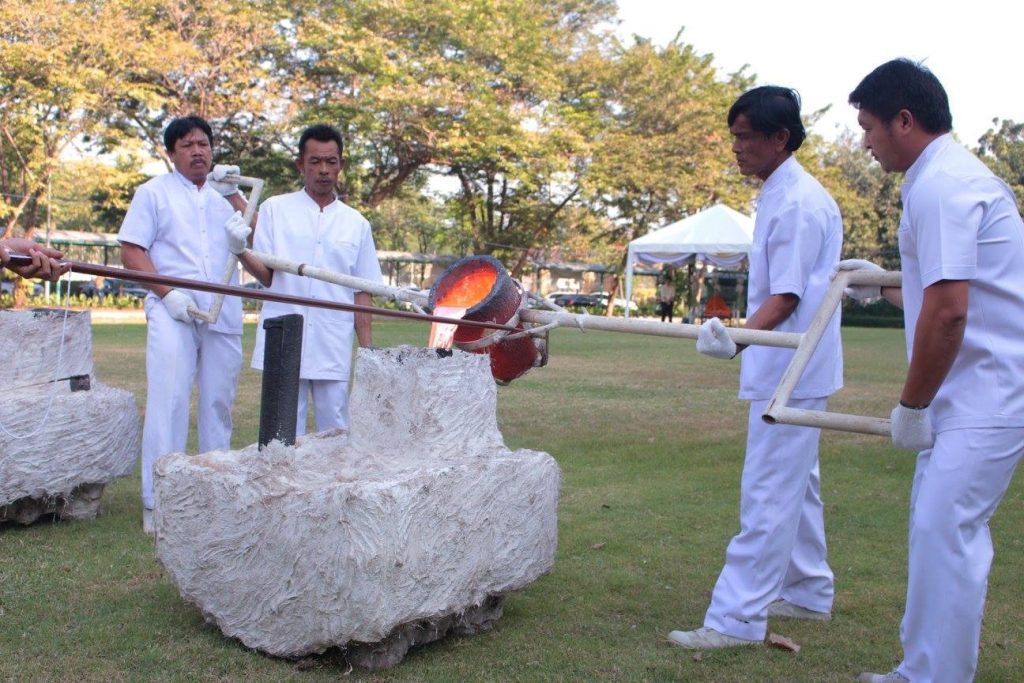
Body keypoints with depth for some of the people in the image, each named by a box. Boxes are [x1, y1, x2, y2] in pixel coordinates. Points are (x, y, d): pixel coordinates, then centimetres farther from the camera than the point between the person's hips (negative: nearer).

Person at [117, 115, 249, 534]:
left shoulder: (225, 192, 18)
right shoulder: (154, 192, 7)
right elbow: (131, 252, -2)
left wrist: (234, 196, -5)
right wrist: (167, 292, -14)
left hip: (223, 315, 4)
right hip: (172, 314, -4)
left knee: (219, 403, 7)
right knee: (168, 402, -8)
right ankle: (157, 502, -5)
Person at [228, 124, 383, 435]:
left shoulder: (356, 223, 10)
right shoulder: (275, 209, 5)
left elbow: (361, 293, 10)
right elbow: (266, 276, 0)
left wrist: (368, 349, 5)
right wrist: (241, 250, -19)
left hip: (334, 350, 2)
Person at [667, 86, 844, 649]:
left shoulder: (799, 203, -18)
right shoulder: (779, 197, 13)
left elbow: (787, 295, -24)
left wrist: (740, 339, -38)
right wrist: (739, 339, 22)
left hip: (790, 374, -11)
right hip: (789, 370, 11)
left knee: (767, 494, -9)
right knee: (795, 486, 19)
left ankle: (737, 618, -6)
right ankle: (809, 593, 33)